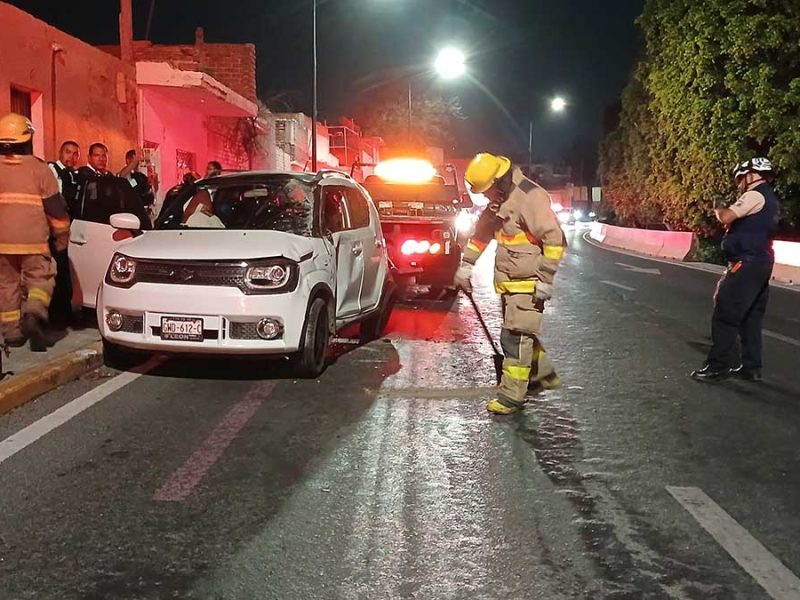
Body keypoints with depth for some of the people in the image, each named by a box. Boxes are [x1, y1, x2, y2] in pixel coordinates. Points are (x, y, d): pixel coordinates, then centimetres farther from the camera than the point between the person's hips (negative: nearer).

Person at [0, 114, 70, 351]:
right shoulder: (39, 168, -4)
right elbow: (56, 209, -2)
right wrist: (62, 238, 10)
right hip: (33, 241, -3)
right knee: (40, 278, 5)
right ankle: (34, 313, -21)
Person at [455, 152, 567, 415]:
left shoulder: (530, 196, -19)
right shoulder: (498, 200, 10)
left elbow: (555, 239, -21)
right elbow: (481, 233, 22)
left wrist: (545, 279, -20)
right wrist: (466, 265, 18)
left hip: (527, 282, -9)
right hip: (508, 281, 9)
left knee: (515, 336, -8)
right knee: (522, 333, 18)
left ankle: (512, 394, -2)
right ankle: (544, 375, 35)